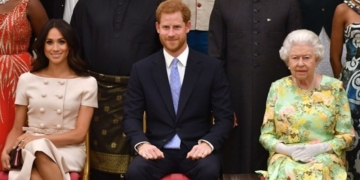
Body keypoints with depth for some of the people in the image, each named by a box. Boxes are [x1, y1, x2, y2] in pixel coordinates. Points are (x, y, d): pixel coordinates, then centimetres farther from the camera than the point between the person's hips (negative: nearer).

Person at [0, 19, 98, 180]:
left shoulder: (87, 83, 3)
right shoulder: (26, 80, 11)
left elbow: (79, 134, -1)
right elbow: (17, 129, 13)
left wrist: (40, 139, -14)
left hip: (69, 151, -1)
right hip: (31, 150, 1)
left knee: (39, 147, -37)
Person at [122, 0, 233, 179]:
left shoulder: (212, 67, 3)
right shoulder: (141, 69, 6)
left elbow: (224, 117, 2)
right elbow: (131, 116, 5)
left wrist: (208, 143, -17)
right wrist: (141, 143, -15)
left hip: (196, 148, 0)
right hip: (158, 149, 1)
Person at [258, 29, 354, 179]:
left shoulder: (334, 88, 2)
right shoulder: (277, 88, 5)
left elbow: (346, 135, 3)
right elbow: (266, 135, 7)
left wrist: (319, 148, -13)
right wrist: (288, 150, -12)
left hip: (326, 159, 0)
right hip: (284, 159, 1)